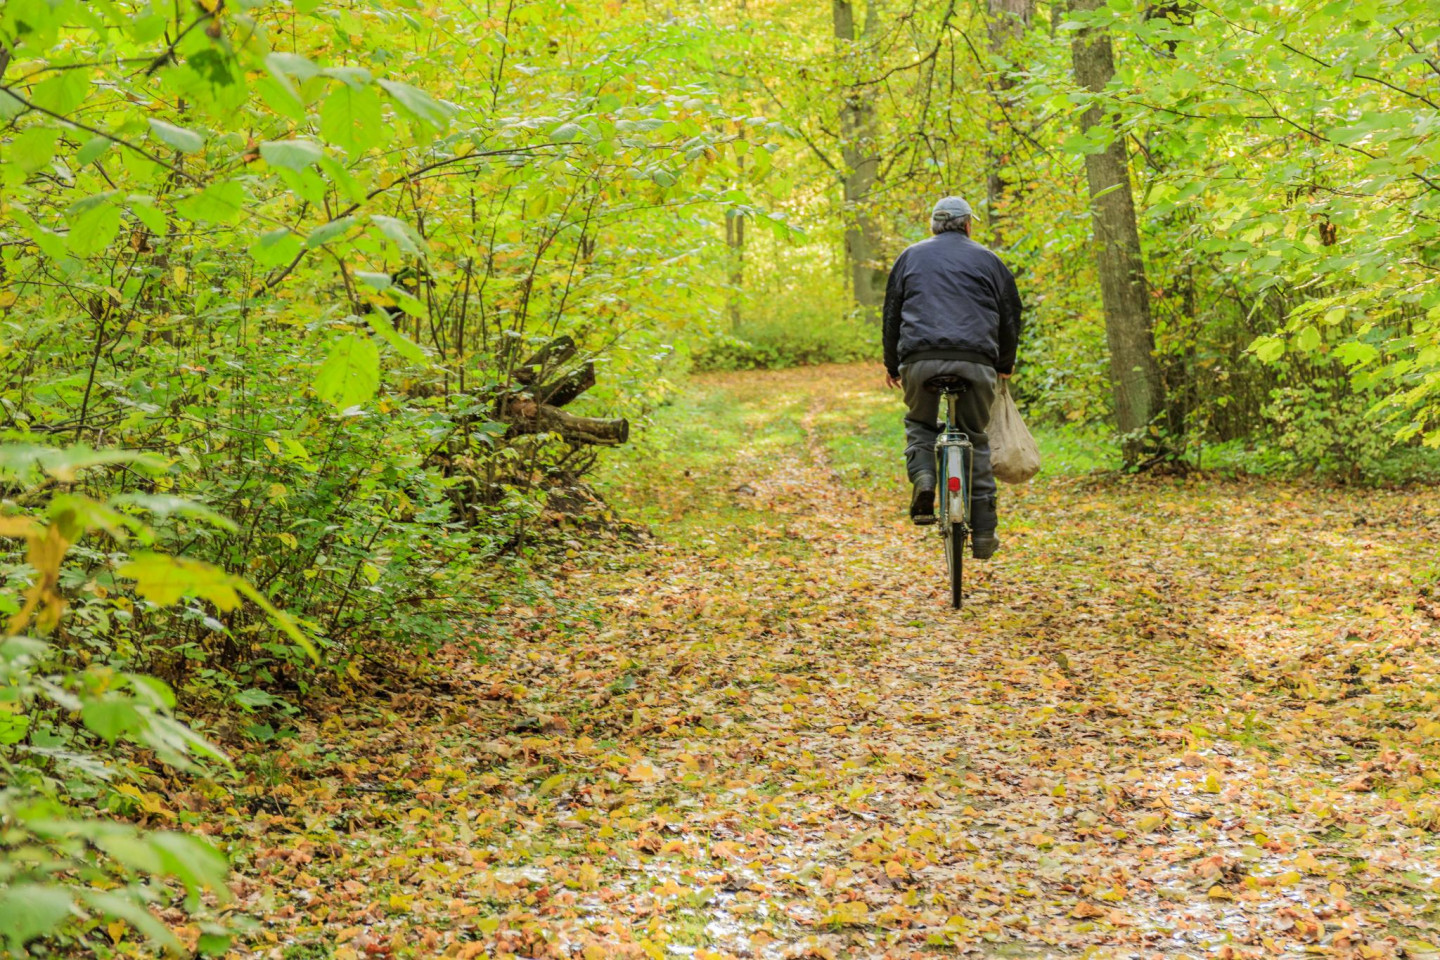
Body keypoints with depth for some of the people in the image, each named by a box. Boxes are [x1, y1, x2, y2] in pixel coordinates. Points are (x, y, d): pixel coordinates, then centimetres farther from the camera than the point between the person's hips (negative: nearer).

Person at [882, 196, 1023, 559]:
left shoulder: (911, 256, 19)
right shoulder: (987, 260, 18)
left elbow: (892, 314, 19)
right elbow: (1010, 315, 20)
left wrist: (892, 365, 28)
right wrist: (1005, 364, 34)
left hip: (920, 358, 0)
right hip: (976, 361, 0)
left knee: (919, 423, 23)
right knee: (976, 437, 12)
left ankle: (923, 481, -8)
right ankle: (984, 532, 8)